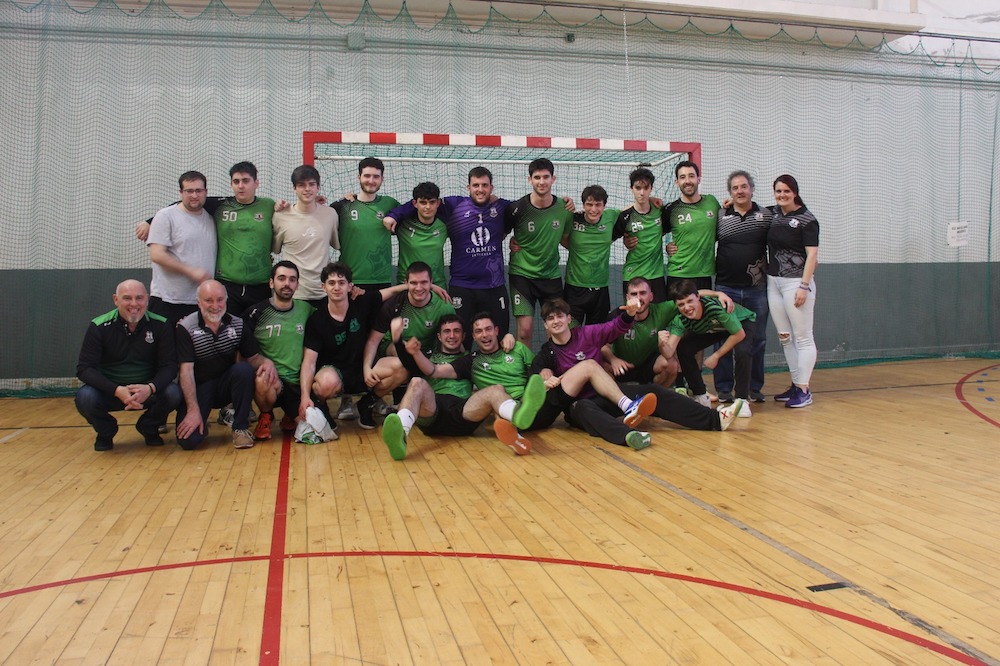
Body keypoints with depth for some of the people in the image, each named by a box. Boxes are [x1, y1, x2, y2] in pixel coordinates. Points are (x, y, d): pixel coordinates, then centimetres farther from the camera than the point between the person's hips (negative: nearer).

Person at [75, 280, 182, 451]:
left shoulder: (160, 326, -9)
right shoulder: (99, 327, -11)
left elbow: (169, 366, -10)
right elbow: (84, 368, -14)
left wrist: (150, 388, -32)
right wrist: (117, 390, -31)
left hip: (147, 390, 1)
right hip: (109, 390, 0)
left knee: (173, 394, -28)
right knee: (85, 398, -31)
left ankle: (149, 428, 7)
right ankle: (105, 432, 6)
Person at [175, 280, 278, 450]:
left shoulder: (238, 324, -2)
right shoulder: (186, 328, -12)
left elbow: (253, 357, 4)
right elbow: (186, 371, -16)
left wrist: (266, 361, -23)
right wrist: (193, 410, -23)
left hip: (226, 385, 3)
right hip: (198, 388, -3)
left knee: (244, 369, -30)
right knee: (188, 439, -24)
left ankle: (240, 428, -13)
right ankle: (202, 423, 16)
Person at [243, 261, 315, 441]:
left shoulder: (305, 309, 9)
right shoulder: (256, 313, -2)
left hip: (299, 382, 3)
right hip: (273, 379, -3)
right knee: (262, 382, -38)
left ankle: (289, 416, 23)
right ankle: (266, 416, -1)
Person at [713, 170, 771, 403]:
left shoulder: (766, 215, 5)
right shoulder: (720, 217, 4)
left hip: (757, 290, 1)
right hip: (726, 288, -1)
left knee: (757, 340, 7)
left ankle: (754, 388, 19)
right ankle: (724, 389, 11)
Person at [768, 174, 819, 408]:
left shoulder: (807, 220, -8)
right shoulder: (774, 214, 10)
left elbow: (812, 254, -11)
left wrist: (804, 286, -18)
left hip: (796, 282, -7)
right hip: (773, 282, 7)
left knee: (803, 337, -3)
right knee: (784, 337, 10)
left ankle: (804, 389, 0)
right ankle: (795, 384, 19)